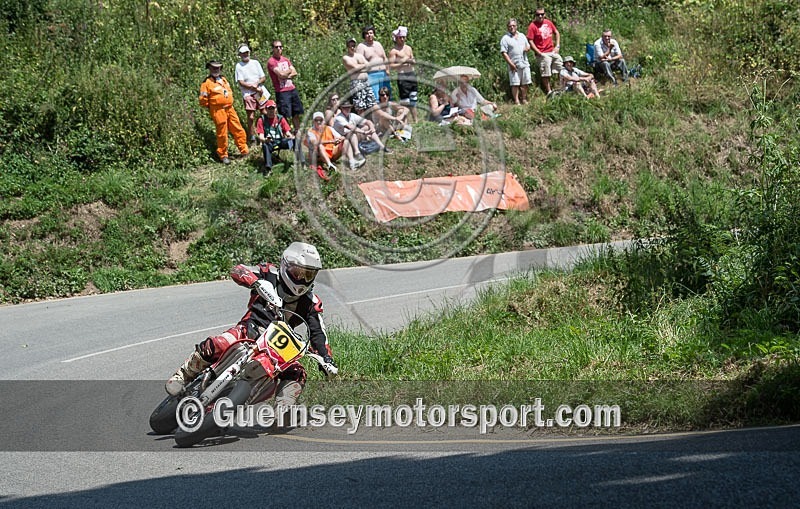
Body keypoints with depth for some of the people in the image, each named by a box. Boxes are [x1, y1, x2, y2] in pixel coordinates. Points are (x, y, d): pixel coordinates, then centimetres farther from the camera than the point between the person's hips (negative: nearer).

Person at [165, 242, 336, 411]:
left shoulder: (311, 302, 6)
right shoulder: (270, 274, -3)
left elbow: (317, 332, 4)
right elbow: (237, 271, -16)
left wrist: (327, 358, -14)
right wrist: (258, 283, -37)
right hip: (250, 328, -3)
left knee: (297, 373, -22)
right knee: (213, 346, -28)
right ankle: (183, 376, -6)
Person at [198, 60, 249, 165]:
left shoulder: (223, 79, 16)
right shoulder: (207, 82, -7)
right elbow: (203, 100, -7)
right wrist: (212, 107, 1)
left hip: (230, 108, 7)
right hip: (218, 111, -6)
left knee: (238, 130, 7)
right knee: (222, 133, -1)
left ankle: (244, 151, 18)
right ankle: (223, 156, 9)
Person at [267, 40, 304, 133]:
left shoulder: (286, 60, 16)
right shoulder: (271, 62, -8)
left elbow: (295, 72, 9)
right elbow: (281, 74, -17)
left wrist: (287, 76, -10)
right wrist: (289, 70, 2)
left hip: (292, 89, 7)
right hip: (282, 91, -7)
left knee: (296, 113, 10)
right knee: (285, 116, -8)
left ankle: (297, 132, 20)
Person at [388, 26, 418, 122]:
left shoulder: (408, 48, 16)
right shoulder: (394, 51, -3)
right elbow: (391, 66, -8)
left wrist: (413, 62, 2)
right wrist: (402, 63, -19)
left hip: (412, 74, 6)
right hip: (402, 76, -6)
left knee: (413, 99, 9)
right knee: (405, 101, -8)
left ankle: (415, 120, 14)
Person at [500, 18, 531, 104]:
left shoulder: (522, 36, 17)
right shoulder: (505, 38, 0)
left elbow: (528, 46, 26)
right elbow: (504, 52, -7)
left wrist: (527, 48, -1)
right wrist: (511, 64, -14)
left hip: (525, 63, 5)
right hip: (514, 65, -5)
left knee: (525, 83, 5)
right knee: (515, 84, -7)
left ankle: (524, 99, 15)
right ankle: (516, 101, -4)